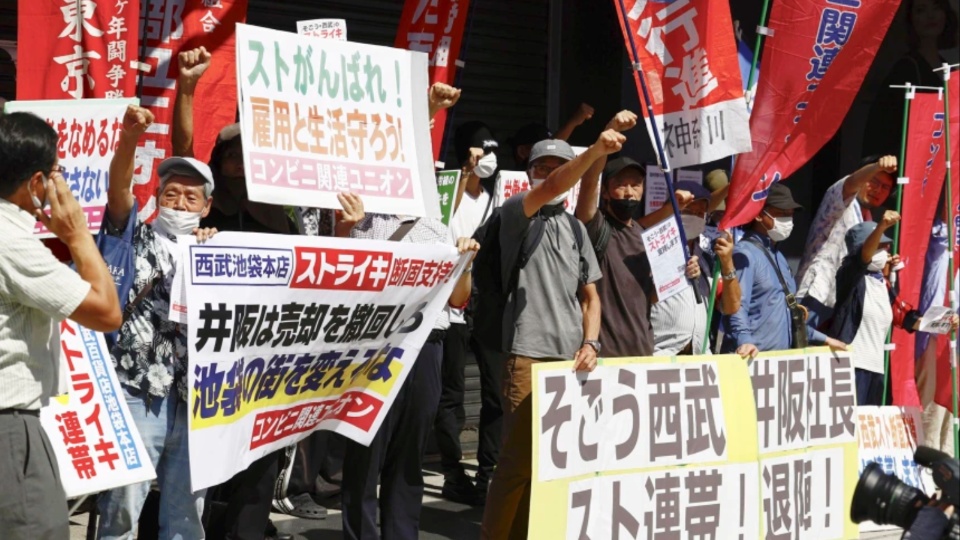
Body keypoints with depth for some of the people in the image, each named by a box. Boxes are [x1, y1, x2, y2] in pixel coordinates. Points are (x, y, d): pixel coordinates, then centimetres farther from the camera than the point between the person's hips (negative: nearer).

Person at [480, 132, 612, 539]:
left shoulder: (576, 229, 18)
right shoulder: (515, 212, 1)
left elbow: (590, 295, 17)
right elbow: (551, 188, -20)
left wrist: (590, 343, 1)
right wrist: (595, 151, -32)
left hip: (571, 357, 6)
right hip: (528, 355, -6)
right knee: (520, 457, -8)